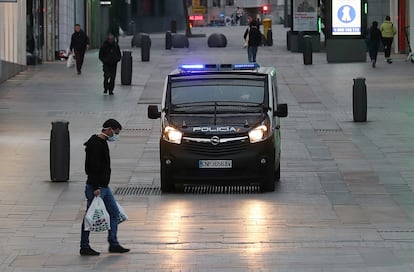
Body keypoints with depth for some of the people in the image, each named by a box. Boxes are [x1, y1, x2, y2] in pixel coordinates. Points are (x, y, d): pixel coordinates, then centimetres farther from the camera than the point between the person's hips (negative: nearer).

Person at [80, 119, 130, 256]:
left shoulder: (103, 143, 14)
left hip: (104, 187, 10)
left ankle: (113, 244, 13)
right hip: (95, 188, -10)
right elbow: (93, 167, -24)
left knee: (114, 212, 10)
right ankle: (84, 247, 6)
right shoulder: (95, 144, -18)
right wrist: (96, 187, -26)